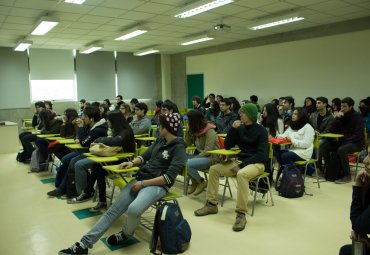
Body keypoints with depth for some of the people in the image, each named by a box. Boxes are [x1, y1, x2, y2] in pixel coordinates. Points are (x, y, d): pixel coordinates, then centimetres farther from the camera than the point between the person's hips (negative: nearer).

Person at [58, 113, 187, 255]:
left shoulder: (179, 148, -11)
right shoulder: (160, 141, 13)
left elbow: (169, 177, -18)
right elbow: (145, 156, 21)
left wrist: (144, 183, -18)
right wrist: (132, 163, 0)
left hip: (158, 185, -7)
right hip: (140, 179, 7)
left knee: (133, 209, -31)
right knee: (114, 209, -5)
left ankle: (125, 234, 3)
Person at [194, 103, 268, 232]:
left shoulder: (261, 131, -9)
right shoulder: (240, 128, 7)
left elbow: (261, 154, -16)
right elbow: (227, 146, 6)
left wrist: (242, 165, -23)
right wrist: (233, 129, -7)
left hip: (256, 163, -6)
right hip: (240, 160, 6)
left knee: (241, 174, -38)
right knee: (214, 169, -9)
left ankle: (241, 214, -32)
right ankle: (212, 204, -2)